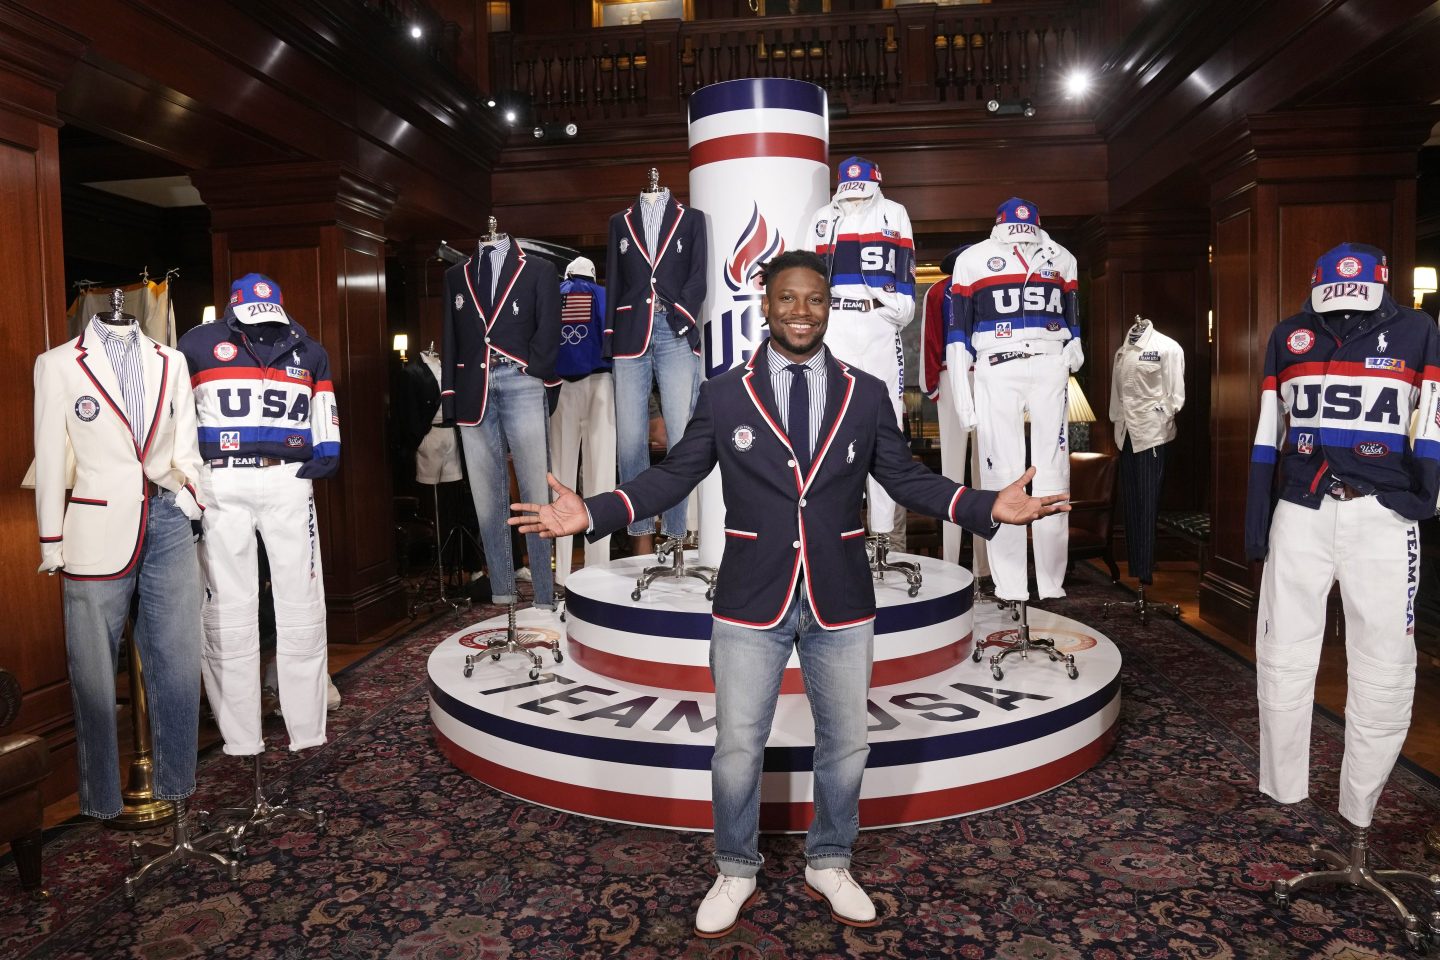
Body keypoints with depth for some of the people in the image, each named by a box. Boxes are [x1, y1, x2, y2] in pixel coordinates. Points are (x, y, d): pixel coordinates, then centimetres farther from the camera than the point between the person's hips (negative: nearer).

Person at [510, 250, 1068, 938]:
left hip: (841, 603, 2)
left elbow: (905, 478, 7)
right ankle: (735, 873, 33)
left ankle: (828, 867, 39)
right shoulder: (722, 396, -1)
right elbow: (672, 475, 1)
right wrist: (592, 514, -12)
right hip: (751, 602, -1)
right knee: (736, 750, 8)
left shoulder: (868, 396, 3)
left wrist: (987, 507, -7)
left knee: (846, 745, 14)